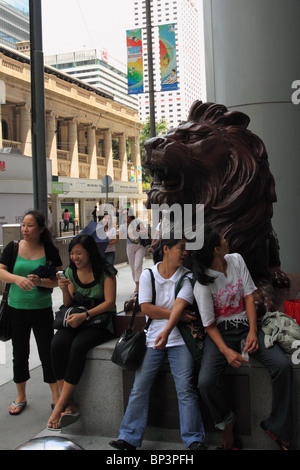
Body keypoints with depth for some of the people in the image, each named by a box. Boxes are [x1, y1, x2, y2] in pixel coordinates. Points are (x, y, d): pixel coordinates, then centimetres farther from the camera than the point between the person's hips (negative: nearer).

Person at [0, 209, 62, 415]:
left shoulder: (50, 251, -5)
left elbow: (57, 280, -5)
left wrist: (40, 281, -25)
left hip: (42, 310, -2)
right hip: (17, 309, 2)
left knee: (47, 352, 3)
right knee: (20, 354, 14)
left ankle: (56, 397, 18)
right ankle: (21, 397, 31)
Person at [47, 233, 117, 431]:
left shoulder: (105, 271, -5)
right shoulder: (71, 272, 9)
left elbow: (109, 302, -11)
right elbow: (69, 305, 12)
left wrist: (84, 316, -21)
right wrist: (65, 290, -9)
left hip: (101, 321, -4)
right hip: (77, 321, 4)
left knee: (78, 346, -33)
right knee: (57, 344, -27)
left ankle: (60, 405, -26)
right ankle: (70, 405, -25)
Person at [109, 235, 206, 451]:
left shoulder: (188, 277, 2)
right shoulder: (148, 275, 4)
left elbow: (177, 308, -11)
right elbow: (146, 308, -5)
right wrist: (179, 316, -9)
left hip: (179, 339, -1)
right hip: (153, 338, 1)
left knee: (186, 388, -10)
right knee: (140, 387, -3)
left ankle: (194, 440, -1)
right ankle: (129, 438, 5)